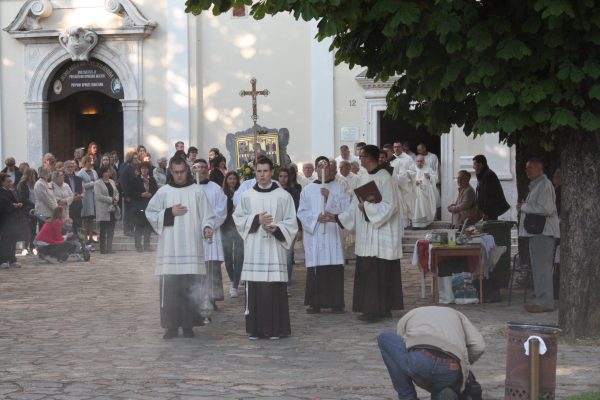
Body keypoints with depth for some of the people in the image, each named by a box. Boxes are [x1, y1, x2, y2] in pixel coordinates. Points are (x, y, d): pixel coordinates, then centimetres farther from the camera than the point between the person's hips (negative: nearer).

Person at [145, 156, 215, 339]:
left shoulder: (197, 191, 4)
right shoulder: (163, 192, 6)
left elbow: (207, 215, 3)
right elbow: (150, 214, 6)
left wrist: (207, 228, -16)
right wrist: (170, 212, -7)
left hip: (191, 248, 0)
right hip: (169, 248, 0)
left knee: (190, 288, 0)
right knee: (170, 289, -1)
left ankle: (188, 325, 9)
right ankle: (171, 326, 5)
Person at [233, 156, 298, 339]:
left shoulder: (283, 196, 4)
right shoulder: (246, 196, 8)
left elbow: (291, 223, 4)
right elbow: (238, 219, 7)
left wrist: (277, 228, -14)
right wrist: (256, 220, -9)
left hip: (275, 248, -1)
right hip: (253, 249, 1)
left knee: (275, 288, -4)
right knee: (254, 289, 0)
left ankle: (275, 328, 2)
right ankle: (255, 328, 6)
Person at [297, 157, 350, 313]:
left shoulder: (339, 188, 9)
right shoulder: (307, 190, 10)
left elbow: (345, 208, -2)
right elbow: (302, 212, 5)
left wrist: (329, 197, -14)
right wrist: (317, 217, -12)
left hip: (333, 234, -1)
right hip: (314, 235, 1)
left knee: (335, 269, -3)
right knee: (315, 270, -3)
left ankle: (336, 302, 2)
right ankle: (315, 303, 2)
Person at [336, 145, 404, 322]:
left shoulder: (384, 178, -12)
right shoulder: (365, 179, 14)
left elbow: (389, 206, -17)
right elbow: (356, 206, 17)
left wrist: (367, 207, -15)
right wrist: (338, 218, 12)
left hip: (380, 234, -9)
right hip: (367, 235, 9)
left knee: (376, 273, -7)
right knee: (365, 272, 8)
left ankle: (376, 310, -4)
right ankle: (371, 309, 14)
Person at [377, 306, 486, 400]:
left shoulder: (406, 318, 38)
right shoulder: (456, 315, 40)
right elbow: (479, 346, 23)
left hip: (419, 360, -3)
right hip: (450, 370, 3)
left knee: (385, 339, 28)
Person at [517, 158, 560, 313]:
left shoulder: (544, 185, -13)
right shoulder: (535, 185, 21)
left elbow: (545, 208, -23)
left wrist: (524, 207, -15)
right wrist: (525, 207, 14)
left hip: (543, 232, -11)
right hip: (537, 232, 11)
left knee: (542, 268, -11)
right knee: (539, 268, 13)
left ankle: (545, 303, -11)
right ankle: (542, 300, 19)